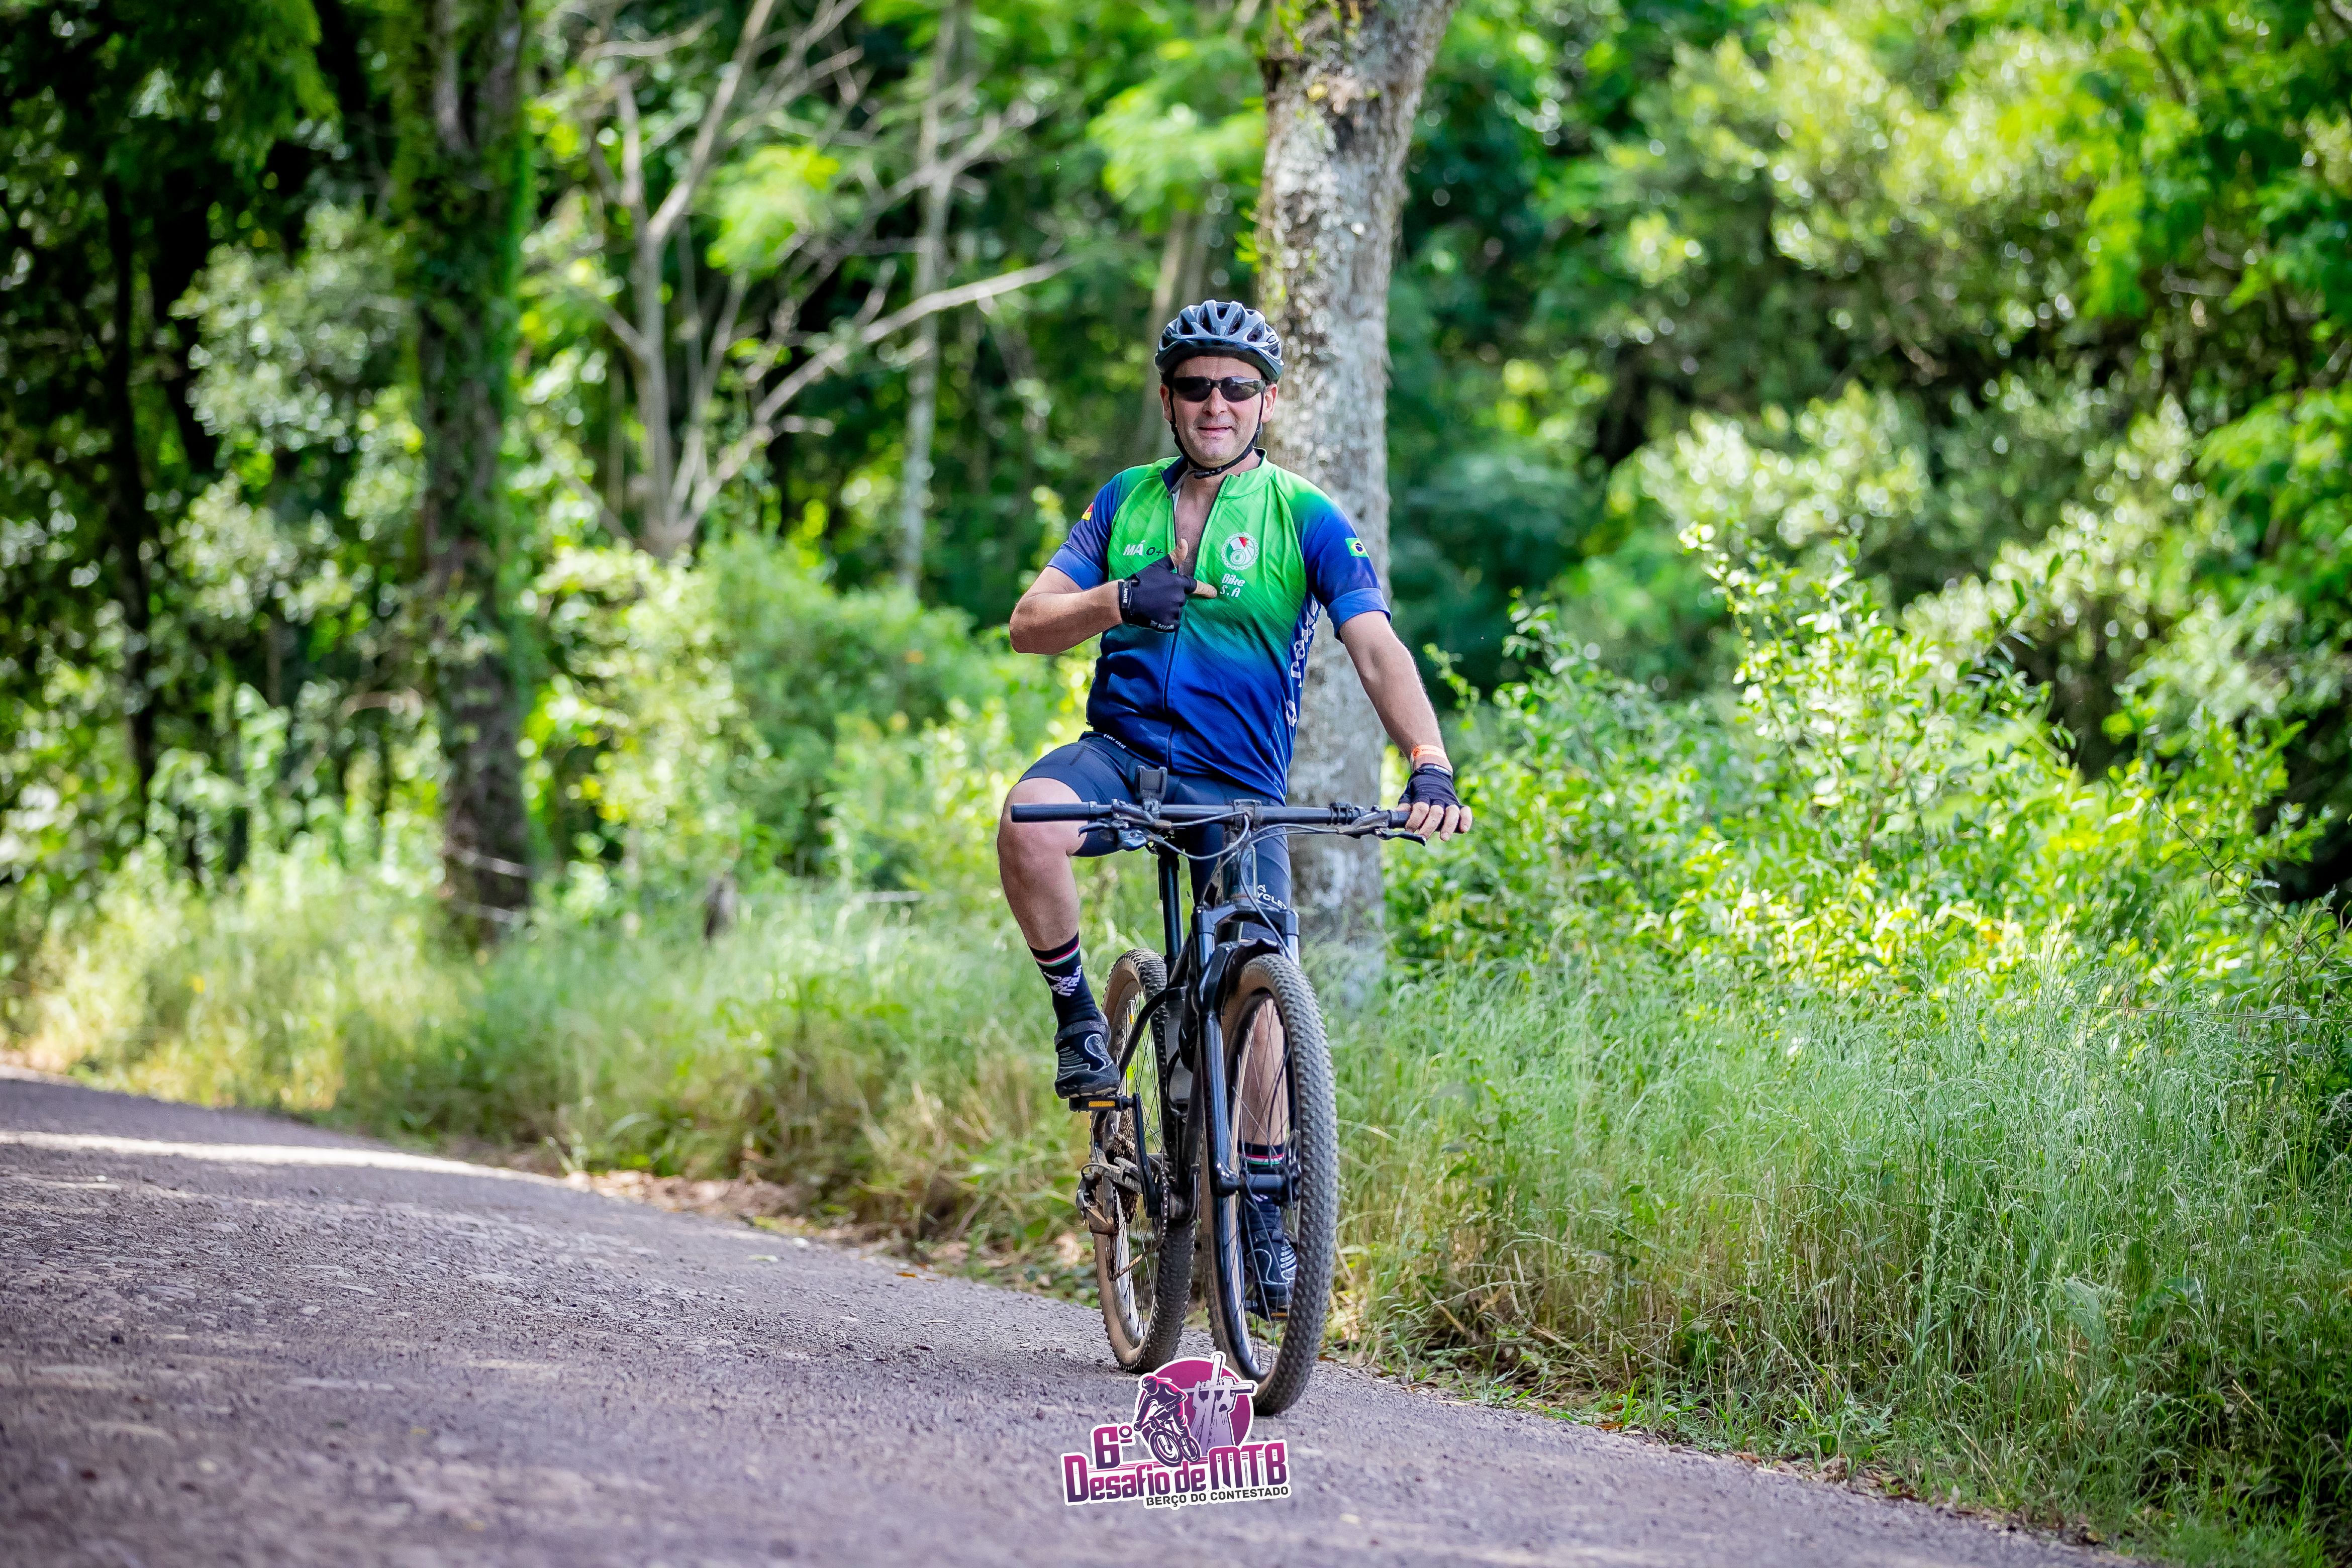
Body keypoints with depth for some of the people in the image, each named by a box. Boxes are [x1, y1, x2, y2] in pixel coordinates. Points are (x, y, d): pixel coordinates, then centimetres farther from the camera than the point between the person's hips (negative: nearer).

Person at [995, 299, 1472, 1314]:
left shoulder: (1306, 520, -1)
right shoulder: (1125, 503, 8)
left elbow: (1377, 650, -12)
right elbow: (1029, 626, 3)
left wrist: (1430, 767, -28)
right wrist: (1119, 600, -18)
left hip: (1234, 784, -1)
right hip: (1121, 749, 1)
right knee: (1028, 820, -32)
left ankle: (1264, 1208, 6)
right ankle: (1075, 1011, -9)